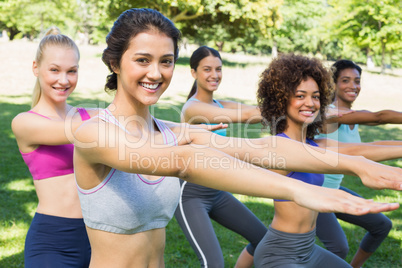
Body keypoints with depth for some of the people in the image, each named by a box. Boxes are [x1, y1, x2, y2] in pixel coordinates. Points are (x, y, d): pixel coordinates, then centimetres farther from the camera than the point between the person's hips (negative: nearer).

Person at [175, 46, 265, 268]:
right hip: (191, 195, -8)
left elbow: (255, 111, -7)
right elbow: (244, 115, -28)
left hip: (218, 193, 8)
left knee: (264, 239, 13)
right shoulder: (192, 107, -17)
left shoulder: (220, 105, 8)